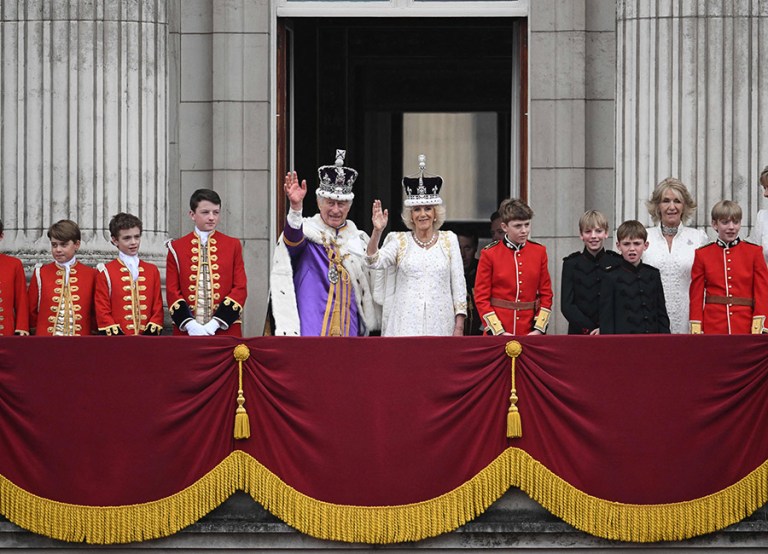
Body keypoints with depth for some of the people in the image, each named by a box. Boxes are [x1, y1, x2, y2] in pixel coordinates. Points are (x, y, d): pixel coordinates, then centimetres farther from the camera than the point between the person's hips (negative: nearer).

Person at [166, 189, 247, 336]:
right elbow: (172, 291, 3)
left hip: (225, 331, 0)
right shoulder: (177, 248, 7)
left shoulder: (233, 246, 8)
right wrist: (189, 324, -12)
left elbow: (240, 289, 2)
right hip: (187, 331, 0)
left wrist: (216, 323, -10)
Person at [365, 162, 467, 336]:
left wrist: (459, 326, 1)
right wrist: (377, 231, -23)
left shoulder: (449, 239, 9)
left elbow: (458, 284, 7)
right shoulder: (399, 241, 7)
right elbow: (374, 262, -8)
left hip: (440, 326, 1)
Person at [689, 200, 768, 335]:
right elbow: (696, 296, 6)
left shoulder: (754, 252, 5)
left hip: (745, 328, 0)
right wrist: (696, 330, -2)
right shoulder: (702, 255, 6)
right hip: (713, 328, 0)